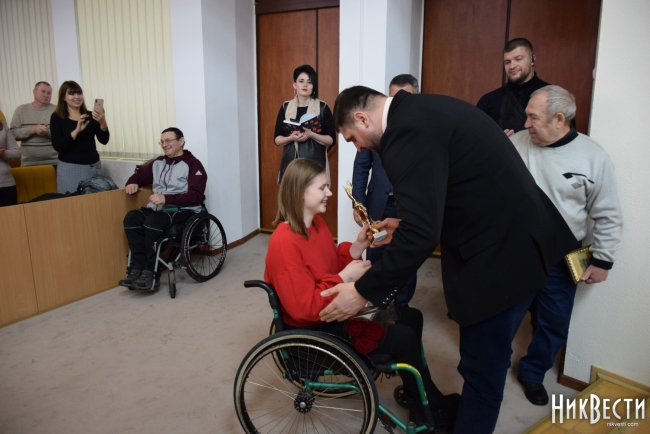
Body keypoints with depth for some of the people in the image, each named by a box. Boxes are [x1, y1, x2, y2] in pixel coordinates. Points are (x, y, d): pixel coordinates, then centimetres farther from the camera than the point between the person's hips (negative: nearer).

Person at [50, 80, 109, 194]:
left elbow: (104, 140, -4)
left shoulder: (90, 116, 6)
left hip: (94, 166, 2)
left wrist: (103, 123, -22)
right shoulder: (57, 117, 1)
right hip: (69, 168, -2)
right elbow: (57, 146, -11)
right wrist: (77, 130, -23)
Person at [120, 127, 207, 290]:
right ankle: (138, 268, -21)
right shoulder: (158, 163, 18)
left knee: (153, 221, -34)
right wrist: (133, 183, 5)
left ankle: (150, 272, -23)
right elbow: (139, 175, 31)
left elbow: (196, 195, -14)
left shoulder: (193, 164, -3)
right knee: (131, 217, -23)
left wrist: (166, 198, -23)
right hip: (158, 209, 6)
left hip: (184, 211, -6)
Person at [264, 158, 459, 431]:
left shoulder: (316, 223, 3)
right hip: (313, 327, -10)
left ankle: (414, 390, 27)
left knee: (412, 318, 8)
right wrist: (345, 277, -25)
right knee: (403, 336, -14)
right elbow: (304, 308, -28)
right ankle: (432, 409, 11)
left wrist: (357, 247, -6)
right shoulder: (284, 243, -27)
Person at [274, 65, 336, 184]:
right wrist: (291, 138, -12)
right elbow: (277, 139, 8)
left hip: (315, 165, -2)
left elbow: (331, 140, -1)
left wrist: (311, 135, -17)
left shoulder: (323, 108, 1)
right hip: (291, 164, 2)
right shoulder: (286, 107, 8)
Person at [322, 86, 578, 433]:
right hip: (514, 237, 10)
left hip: (500, 254, -10)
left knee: (482, 367, 8)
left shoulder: (406, 131, -21)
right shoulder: (423, 110, 11)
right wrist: (406, 223, 21)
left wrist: (363, 293, -18)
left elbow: (420, 235, -28)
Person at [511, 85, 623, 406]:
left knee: (554, 323, 13)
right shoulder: (516, 144, -8)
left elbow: (607, 215, -2)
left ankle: (532, 373, 38)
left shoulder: (593, 157, -9)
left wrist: (602, 260, -1)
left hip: (560, 259, 0)